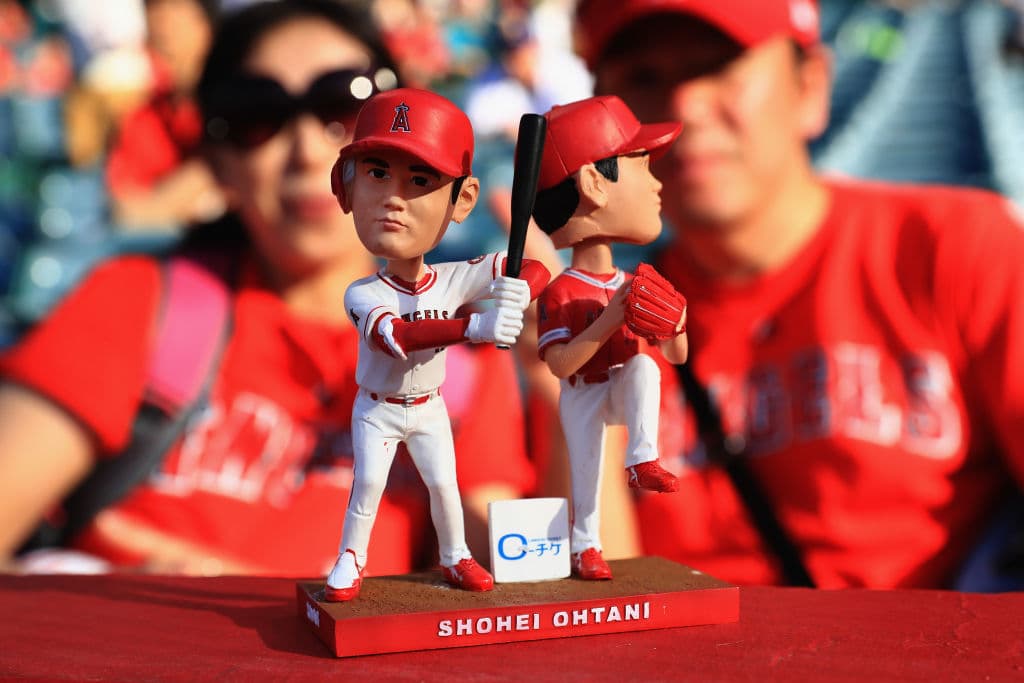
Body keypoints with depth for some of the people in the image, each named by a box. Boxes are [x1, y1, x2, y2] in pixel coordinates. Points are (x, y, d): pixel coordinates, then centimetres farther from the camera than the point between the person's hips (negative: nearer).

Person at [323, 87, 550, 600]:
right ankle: (350, 561, 19)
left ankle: (454, 556, 27)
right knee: (367, 485, -1)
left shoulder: (456, 279, -17)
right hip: (377, 409, -2)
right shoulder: (362, 295, -26)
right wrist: (474, 327, -60)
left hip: (428, 409, 2)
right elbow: (397, 337, -46)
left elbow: (537, 269, -14)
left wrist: (517, 293, -41)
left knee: (443, 484, 6)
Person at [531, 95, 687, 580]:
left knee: (644, 365, -26)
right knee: (586, 473, 6)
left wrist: (676, 325, -17)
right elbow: (560, 364, -28)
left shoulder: (636, 288, -1)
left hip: (625, 390, 4)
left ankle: (643, 460, -24)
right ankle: (586, 547, 29)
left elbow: (676, 357, 6)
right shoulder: (560, 292, -20)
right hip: (583, 398, -3)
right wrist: (607, 321, -35)